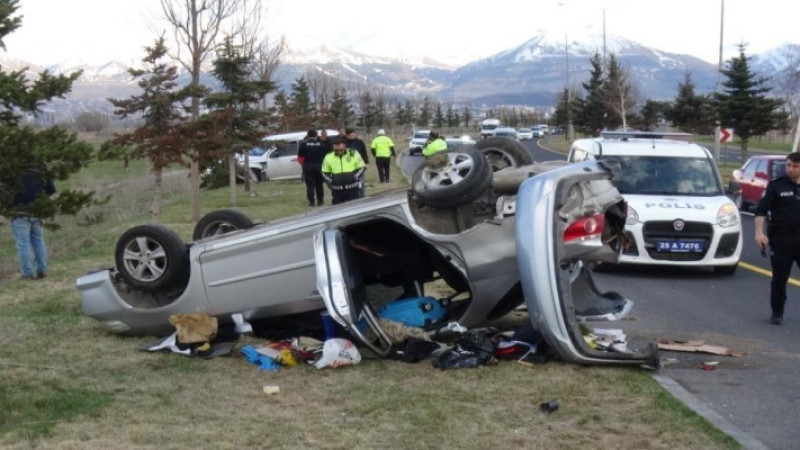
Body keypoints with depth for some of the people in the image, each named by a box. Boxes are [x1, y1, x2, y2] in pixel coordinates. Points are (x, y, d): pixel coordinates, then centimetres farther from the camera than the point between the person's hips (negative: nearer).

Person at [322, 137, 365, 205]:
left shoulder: (353, 154, -3)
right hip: (337, 190, 2)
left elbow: (361, 168, 6)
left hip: (353, 189, -2)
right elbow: (325, 172, 11)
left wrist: (355, 177, -9)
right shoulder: (328, 157, 1)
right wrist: (330, 181, -5)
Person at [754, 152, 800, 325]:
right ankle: (777, 312, 16)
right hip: (781, 238, -2)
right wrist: (759, 232, -17)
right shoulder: (776, 185, -2)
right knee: (779, 278, 4)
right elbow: (761, 210, -5)